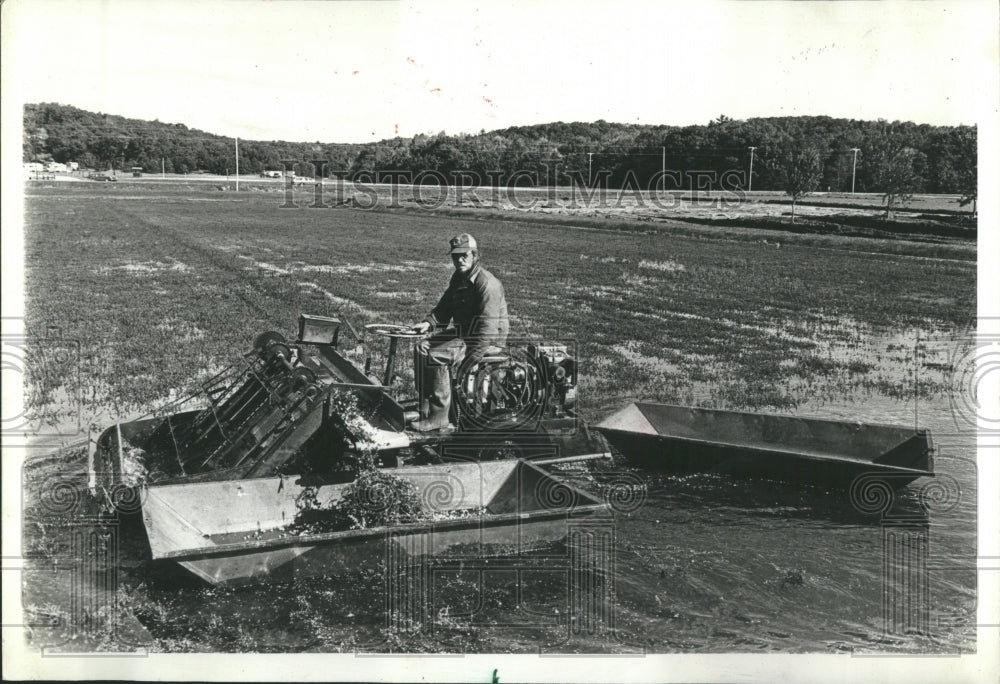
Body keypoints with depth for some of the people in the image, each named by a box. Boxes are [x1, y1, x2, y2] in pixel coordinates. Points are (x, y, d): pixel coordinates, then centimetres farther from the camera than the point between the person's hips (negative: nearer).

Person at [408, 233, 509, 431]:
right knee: (422, 347, 3)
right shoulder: (458, 278, 9)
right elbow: (445, 307, 19)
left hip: (489, 340, -10)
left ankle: (439, 416, -19)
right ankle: (425, 406, 5)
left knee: (436, 356, -24)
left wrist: (471, 359, -30)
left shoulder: (487, 284, -22)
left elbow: (487, 328, -27)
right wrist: (429, 323, -3)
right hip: (463, 332, 10)